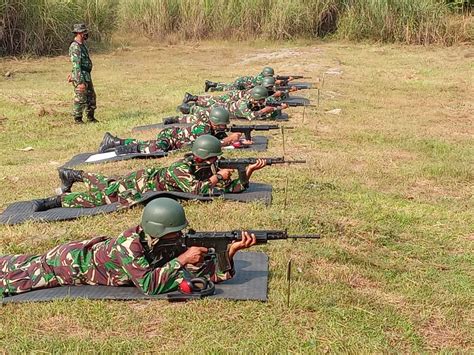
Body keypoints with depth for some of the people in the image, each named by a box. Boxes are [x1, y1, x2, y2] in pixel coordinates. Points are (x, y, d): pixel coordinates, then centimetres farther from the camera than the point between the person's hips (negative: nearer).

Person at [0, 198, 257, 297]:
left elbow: (211, 273, -21)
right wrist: (182, 260, -44)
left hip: (96, 251, 6)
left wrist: (230, 250, -37)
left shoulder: (171, 243, -20)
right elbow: (148, 285, -44)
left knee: (27, 266, 26)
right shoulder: (130, 243, -39)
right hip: (72, 262, -6)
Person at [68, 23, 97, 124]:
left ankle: (91, 117, 26)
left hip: (87, 76, 10)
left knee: (91, 97, 15)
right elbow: (76, 65, -23)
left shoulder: (82, 45, 12)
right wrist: (80, 82, -26)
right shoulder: (75, 47, -19)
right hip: (80, 77, -10)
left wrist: (72, 74, 29)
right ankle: (77, 119, 9)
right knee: (80, 99, -1)